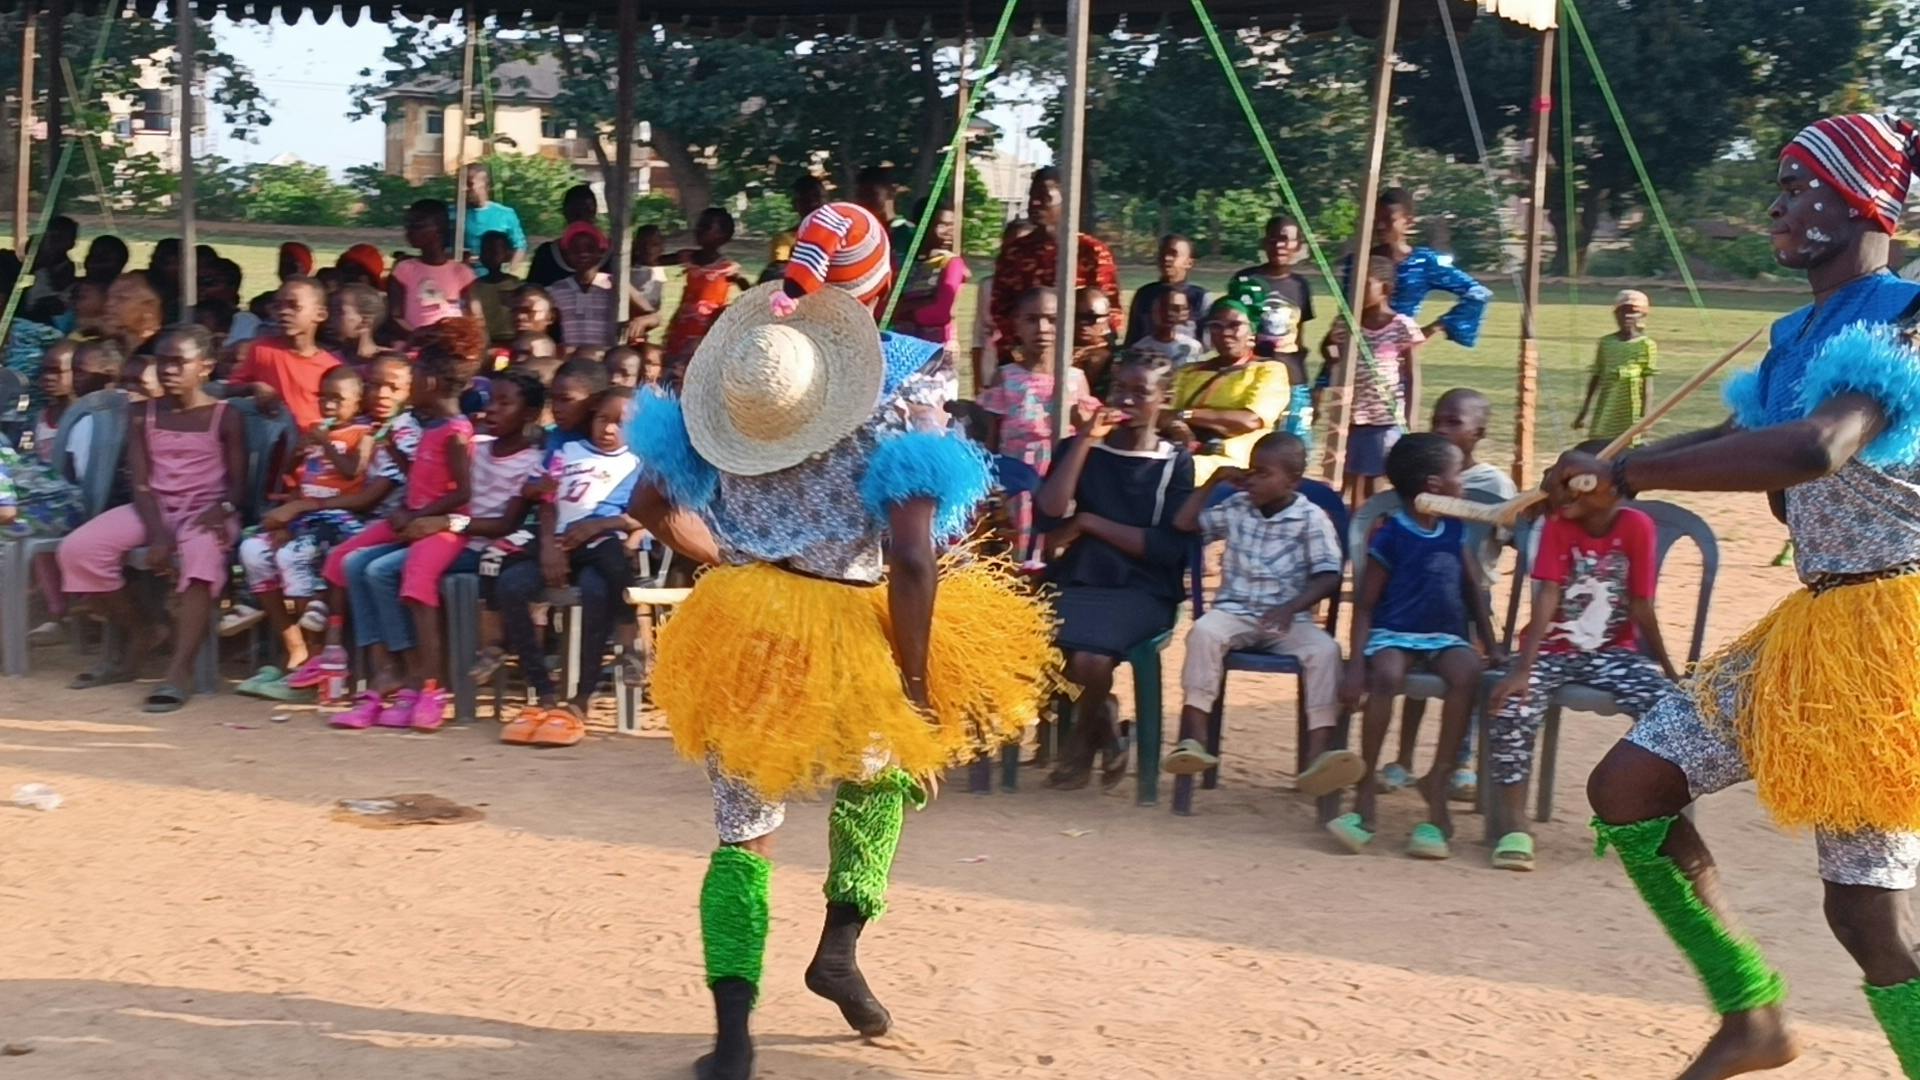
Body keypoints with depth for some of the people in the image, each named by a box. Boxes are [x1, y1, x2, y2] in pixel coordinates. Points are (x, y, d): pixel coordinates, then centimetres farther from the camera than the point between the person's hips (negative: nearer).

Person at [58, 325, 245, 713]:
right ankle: (136, 632, 6)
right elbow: (141, 483, 1)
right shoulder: (144, 417, 9)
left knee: (201, 555, -40)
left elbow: (238, 484, -1)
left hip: (204, 511, -4)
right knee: (77, 550, -17)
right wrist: (157, 534, -15)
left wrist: (222, 509, -25)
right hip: (153, 509, 5)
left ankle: (180, 670, -42)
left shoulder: (225, 418, 0)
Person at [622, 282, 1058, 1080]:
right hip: (849, 649, -2)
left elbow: (651, 503, 6)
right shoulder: (889, 439, -14)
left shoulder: (717, 426, -3)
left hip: (742, 639, 2)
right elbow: (912, 565, -22)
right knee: (881, 773, 31)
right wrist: (915, 682, -13)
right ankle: (840, 945, 20)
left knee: (744, 833, 11)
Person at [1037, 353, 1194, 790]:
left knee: (1090, 657, -33)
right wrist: (1085, 439, -5)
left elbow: (1169, 547, -5)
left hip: (1143, 592, -2)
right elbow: (1049, 515, -4)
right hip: (1076, 582, 2)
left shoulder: (1175, 462, 8)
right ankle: (1100, 717, 1)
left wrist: (1089, 523, -4)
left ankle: (1084, 738, 2)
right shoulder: (1080, 448, 14)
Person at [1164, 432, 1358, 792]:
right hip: (1234, 612, 2)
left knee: (1325, 650, -31)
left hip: (1288, 619, -1)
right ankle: (1193, 738, -34)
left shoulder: (1312, 519, -1)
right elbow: (1184, 524, 15)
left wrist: (1291, 607, -24)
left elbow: (1328, 577, -8)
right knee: (1203, 632, -32)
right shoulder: (1236, 507, 10)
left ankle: (1318, 754, -38)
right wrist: (1213, 482, 8)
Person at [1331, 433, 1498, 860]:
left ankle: (1438, 781, -21)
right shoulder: (1391, 536, -5)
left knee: (1467, 672, -31)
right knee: (1386, 675, -37)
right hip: (1393, 634, -4)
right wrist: (1356, 663, -15)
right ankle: (1366, 791, -28)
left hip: (1445, 637, 4)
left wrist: (1492, 648, 12)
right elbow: (1365, 605, -4)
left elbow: (1473, 590, 18)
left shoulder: (1454, 529, 11)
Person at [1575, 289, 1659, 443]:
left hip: (1631, 415, -3)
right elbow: (1596, 379, 11)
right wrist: (1583, 413, 10)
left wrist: (1644, 416, -11)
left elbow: (1648, 384, -5)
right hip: (1606, 413, 4)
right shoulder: (1606, 343, 6)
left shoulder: (1646, 345, -4)